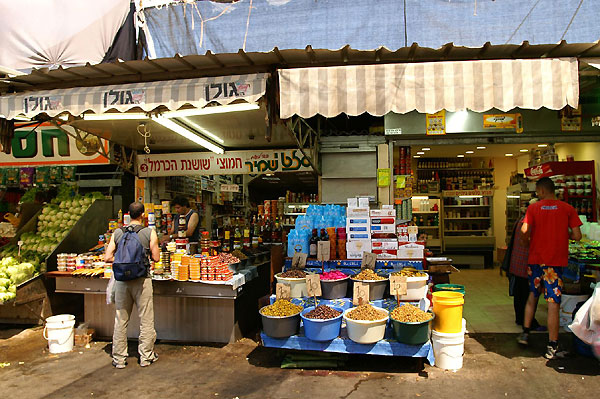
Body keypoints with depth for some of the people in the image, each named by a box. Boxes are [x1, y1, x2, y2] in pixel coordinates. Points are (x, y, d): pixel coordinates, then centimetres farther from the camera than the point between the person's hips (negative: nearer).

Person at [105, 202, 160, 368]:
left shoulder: (118, 233, 2)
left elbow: (107, 257, 0)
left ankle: (119, 358, 20)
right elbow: (156, 257, -5)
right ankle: (146, 356, 18)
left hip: (122, 280, 3)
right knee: (146, 320, 9)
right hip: (142, 280, -3)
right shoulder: (149, 233, -6)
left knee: (120, 320, 12)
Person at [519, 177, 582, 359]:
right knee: (553, 303, 0)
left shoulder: (533, 208, -1)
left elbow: (524, 232, -11)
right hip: (555, 261, -1)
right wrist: (563, 233, 15)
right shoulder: (568, 209, -2)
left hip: (535, 259, 2)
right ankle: (552, 347, 3)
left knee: (532, 295, 20)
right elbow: (577, 236, -5)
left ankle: (525, 333, 25)